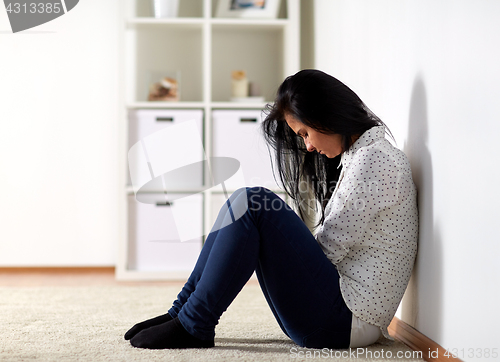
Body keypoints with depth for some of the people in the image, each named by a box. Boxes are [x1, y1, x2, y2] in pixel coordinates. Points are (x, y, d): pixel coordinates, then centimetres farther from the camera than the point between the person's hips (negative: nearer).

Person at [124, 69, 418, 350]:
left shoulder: (374, 158, -13)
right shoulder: (353, 157, 18)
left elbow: (327, 248, -12)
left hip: (348, 321, -10)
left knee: (252, 204, -19)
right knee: (244, 204, 7)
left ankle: (194, 327, -13)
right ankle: (182, 313, 3)